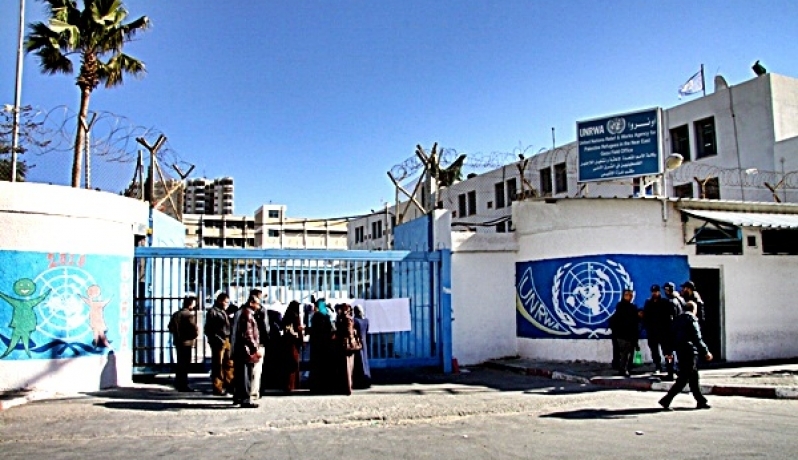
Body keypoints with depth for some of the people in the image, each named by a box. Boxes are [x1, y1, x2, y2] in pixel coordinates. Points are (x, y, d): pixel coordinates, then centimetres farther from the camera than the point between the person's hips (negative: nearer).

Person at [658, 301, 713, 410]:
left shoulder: (678, 319, 13)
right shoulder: (692, 319, -10)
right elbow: (697, 338, -14)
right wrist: (706, 352, -9)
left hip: (680, 351, 8)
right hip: (690, 352, -8)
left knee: (693, 377, 15)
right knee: (684, 379, -6)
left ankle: (701, 401, 21)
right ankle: (666, 400, -11)